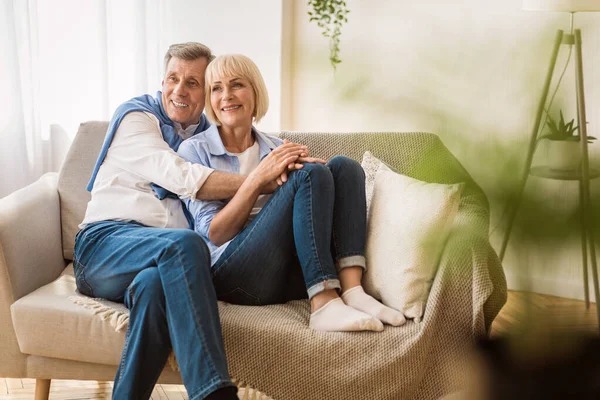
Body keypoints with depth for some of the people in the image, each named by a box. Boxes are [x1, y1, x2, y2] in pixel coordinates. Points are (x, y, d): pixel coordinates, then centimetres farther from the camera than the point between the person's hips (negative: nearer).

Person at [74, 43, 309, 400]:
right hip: (107, 243, -3)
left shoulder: (209, 136, 22)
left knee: (155, 284, -36)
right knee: (183, 243, -36)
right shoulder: (136, 116, 5)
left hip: (164, 259, 3)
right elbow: (181, 178, -11)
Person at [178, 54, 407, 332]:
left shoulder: (277, 148, 20)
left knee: (344, 167, -12)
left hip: (294, 275, 5)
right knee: (311, 175, -22)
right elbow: (214, 233, -3)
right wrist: (258, 179, -14)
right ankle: (324, 306, -33)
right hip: (233, 273, -5)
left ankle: (351, 291, -27)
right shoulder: (194, 150, 7)